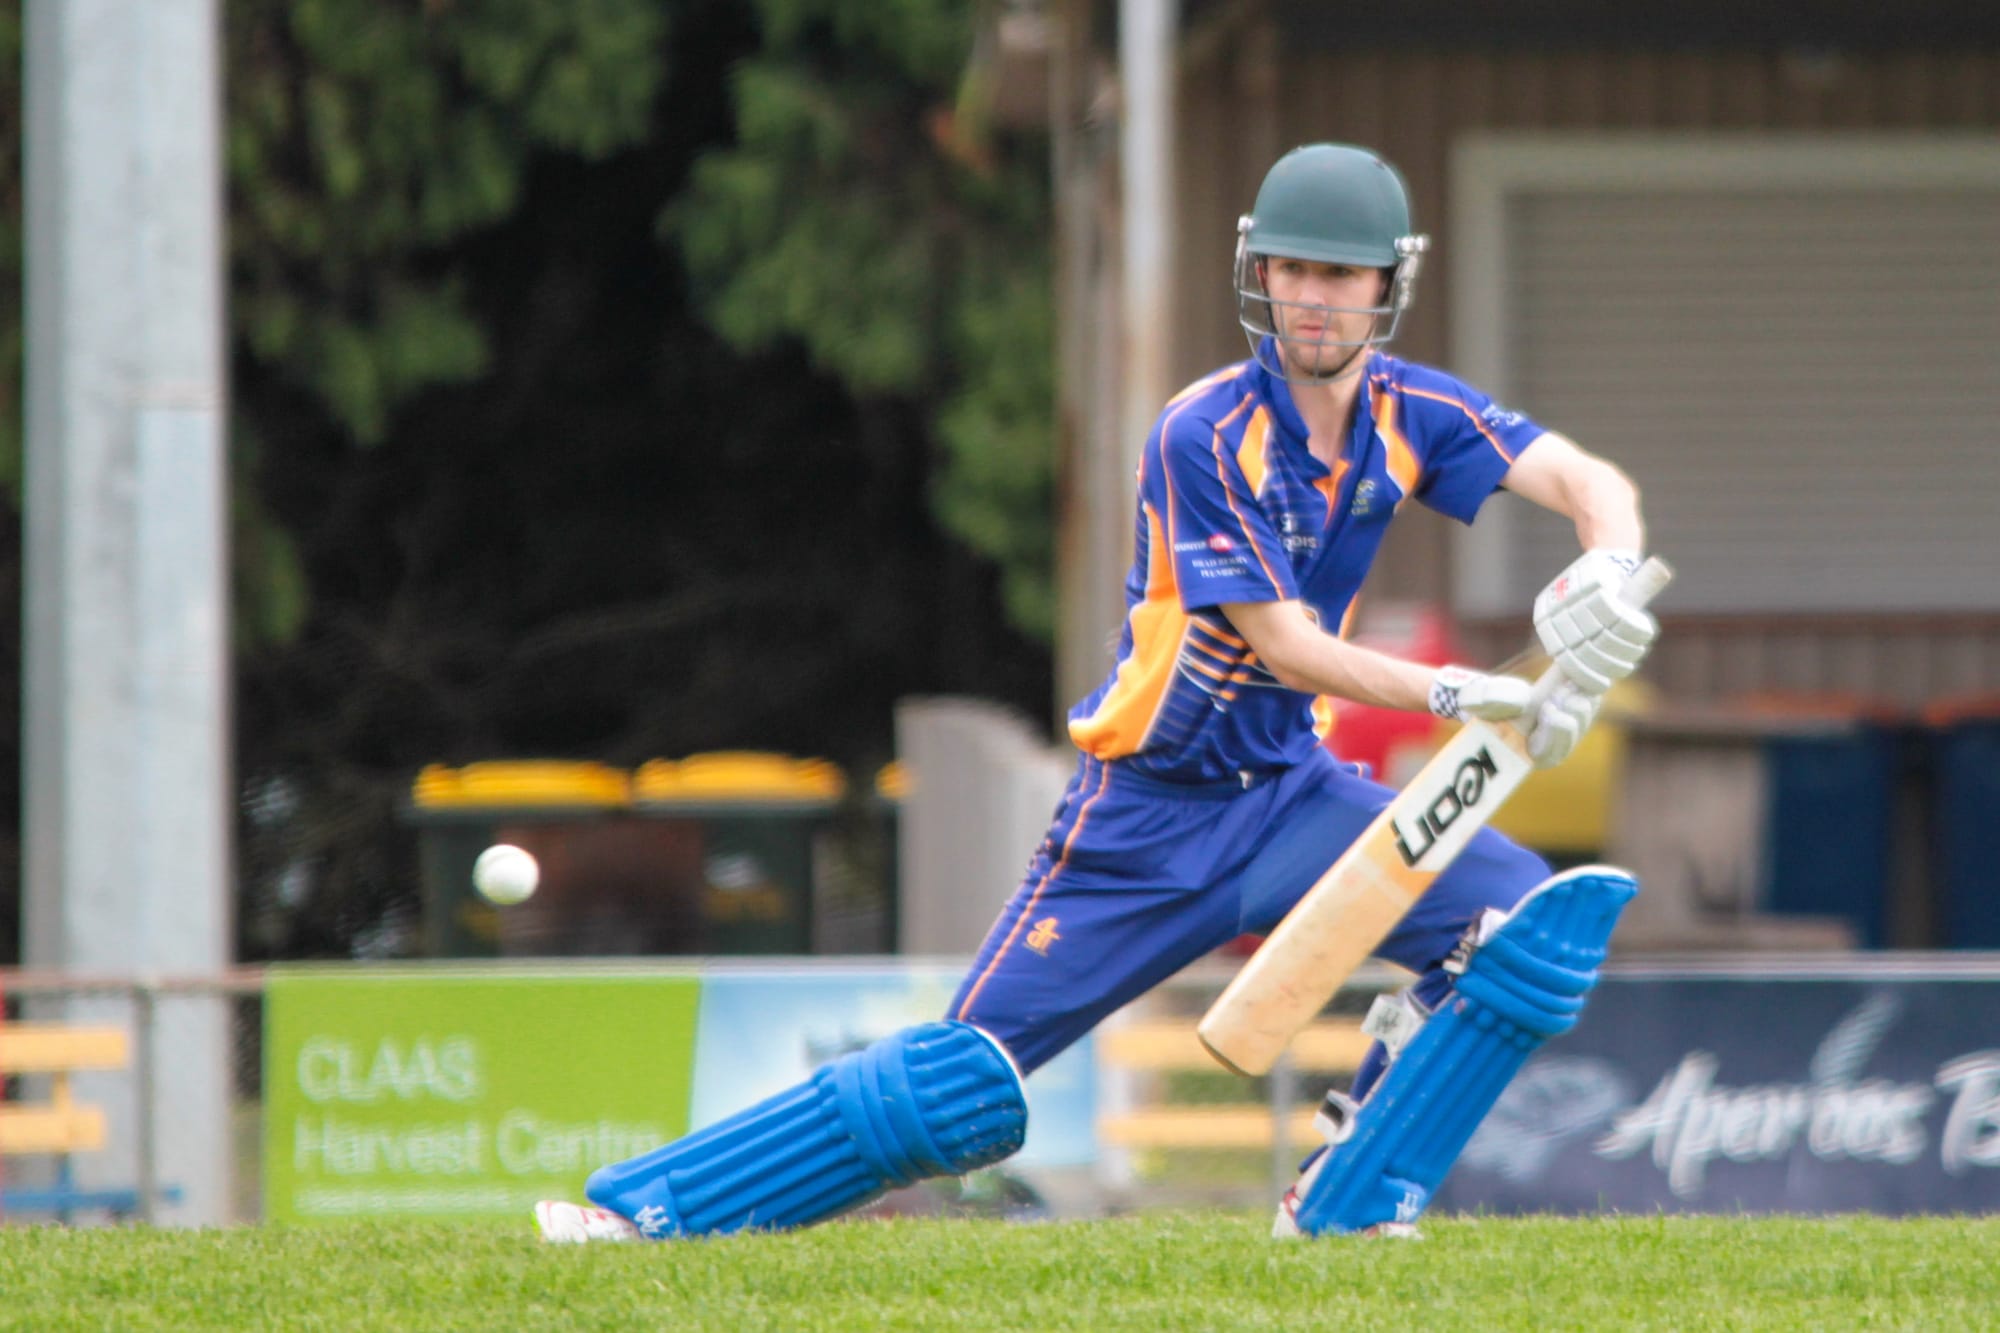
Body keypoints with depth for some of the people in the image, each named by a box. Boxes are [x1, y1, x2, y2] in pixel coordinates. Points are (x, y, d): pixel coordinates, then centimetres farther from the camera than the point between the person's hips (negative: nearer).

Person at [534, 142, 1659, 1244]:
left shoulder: (1407, 414, -2)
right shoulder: (1207, 436, -18)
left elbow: (1594, 484, -11)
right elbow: (1287, 648, -22)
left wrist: (1608, 576, -34)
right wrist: (1456, 695, -34)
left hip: (1288, 791, 5)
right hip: (1149, 816, -5)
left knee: (1539, 920, -17)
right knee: (964, 1085, -10)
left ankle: (1348, 1207, -11)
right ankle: (641, 1207, 0)